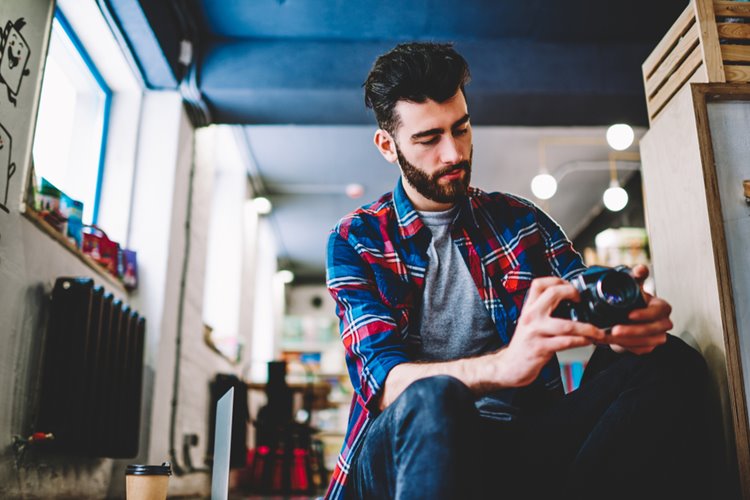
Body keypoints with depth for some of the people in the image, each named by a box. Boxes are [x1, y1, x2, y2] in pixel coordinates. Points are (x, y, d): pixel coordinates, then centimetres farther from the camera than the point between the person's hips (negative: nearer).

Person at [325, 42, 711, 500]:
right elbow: (384, 379, -11)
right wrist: (503, 366, -31)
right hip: (404, 445, -3)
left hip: (525, 439, 4)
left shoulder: (520, 220, 15)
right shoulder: (355, 240, 4)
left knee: (671, 365, -20)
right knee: (433, 399, -39)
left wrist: (631, 323, -20)